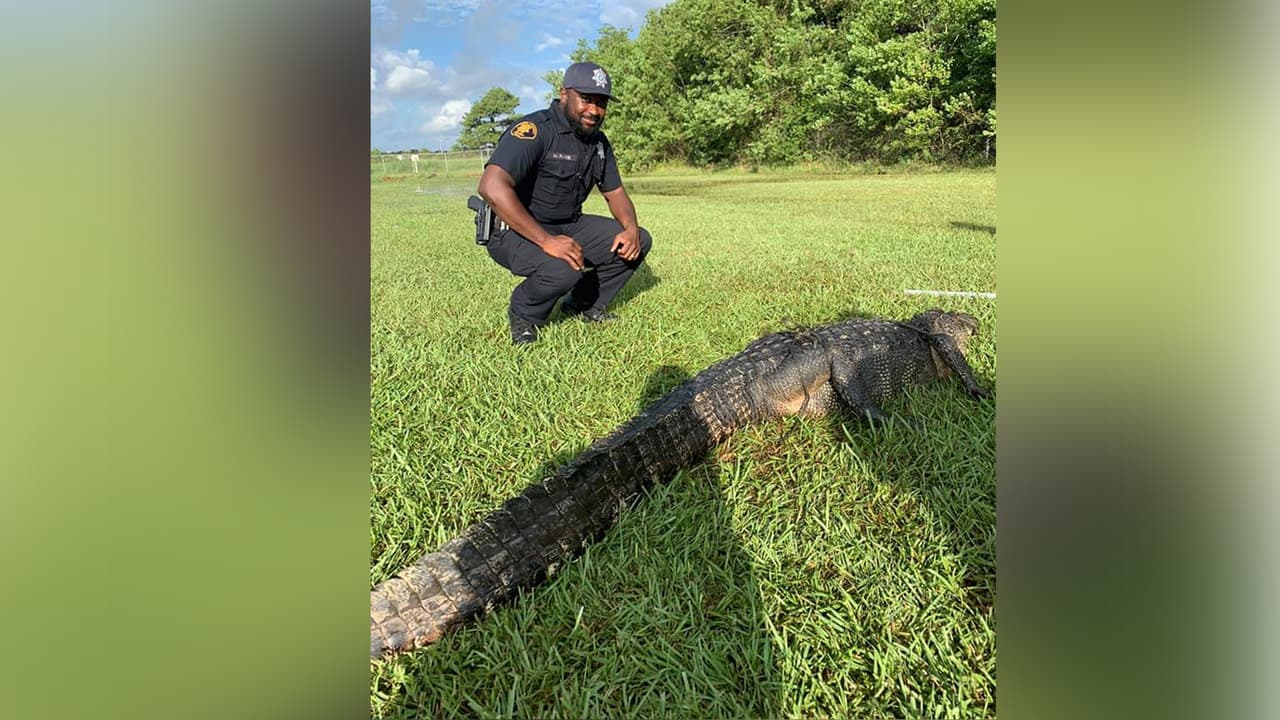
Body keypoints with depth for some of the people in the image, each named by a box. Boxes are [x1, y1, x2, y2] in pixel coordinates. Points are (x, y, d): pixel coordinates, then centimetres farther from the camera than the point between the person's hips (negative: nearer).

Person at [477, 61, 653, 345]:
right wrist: (545, 241, -38)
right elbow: (492, 187, -35)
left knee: (639, 241, -1)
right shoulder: (534, 130, -22)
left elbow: (615, 192, 14)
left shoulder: (598, 142, 5)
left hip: (569, 226, 8)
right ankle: (523, 315, -4)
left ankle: (584, 304, 14)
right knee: (564, 268, -37)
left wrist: (631, 228, -10)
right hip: (515, 231, -8)